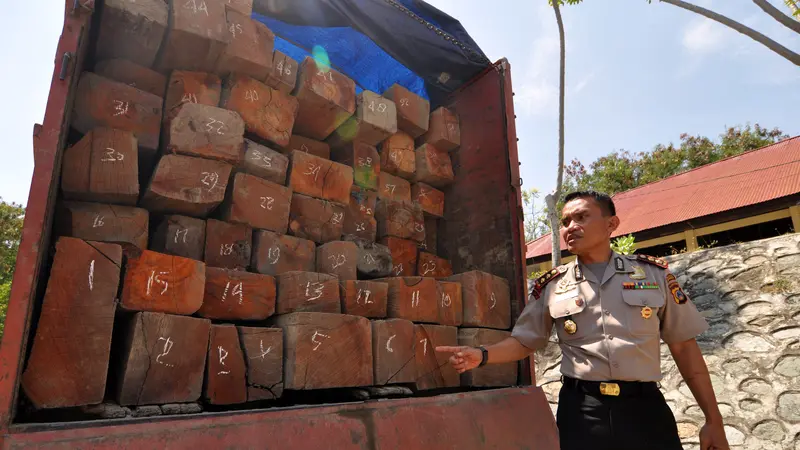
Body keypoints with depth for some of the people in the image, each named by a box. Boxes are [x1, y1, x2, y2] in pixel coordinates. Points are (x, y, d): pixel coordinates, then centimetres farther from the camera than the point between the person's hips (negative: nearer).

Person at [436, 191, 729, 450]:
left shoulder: (654, 274, 3)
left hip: (646, 407, 1)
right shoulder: (551, 286, 3)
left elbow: (684, 346, 7)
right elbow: (523, 342, 8)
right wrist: (482, 355, -10)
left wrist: (713, 420, 7)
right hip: (581, 410, 0)